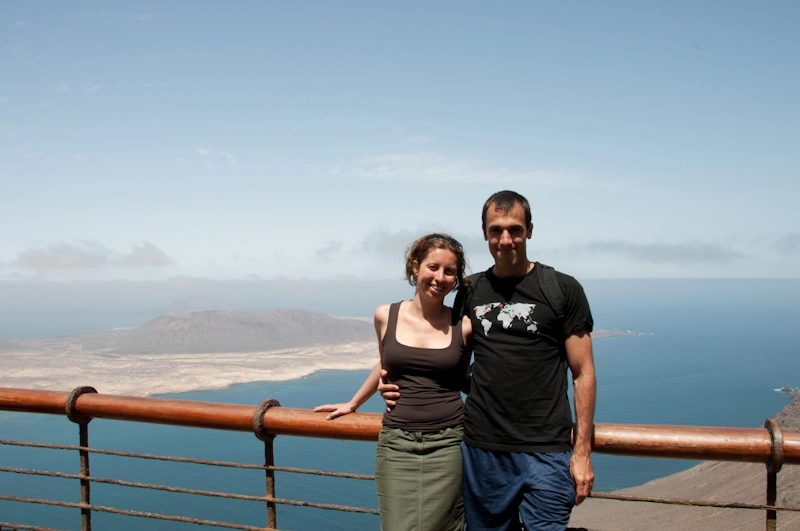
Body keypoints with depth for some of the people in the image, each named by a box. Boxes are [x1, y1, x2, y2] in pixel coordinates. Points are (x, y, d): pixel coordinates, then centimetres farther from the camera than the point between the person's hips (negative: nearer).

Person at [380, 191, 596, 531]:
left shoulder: (562, 290, -1)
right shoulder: (471, 292, 9)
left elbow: (583, 373, 0)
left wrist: (582, 450, -5)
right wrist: (400, 385, 2)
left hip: (545, 452, -3)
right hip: (481, 450, 3)